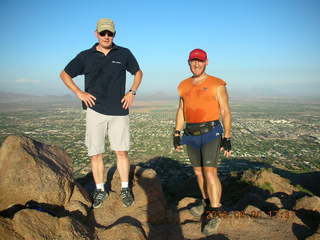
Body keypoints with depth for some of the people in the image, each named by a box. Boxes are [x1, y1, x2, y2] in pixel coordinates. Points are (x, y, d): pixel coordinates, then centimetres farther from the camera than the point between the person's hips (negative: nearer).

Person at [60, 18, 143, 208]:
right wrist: (79, 93, 1)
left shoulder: (124, 54, 4)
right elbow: (65, 74, 14)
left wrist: (132, 92, 4)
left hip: (119, 111, 0)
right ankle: (100, 190, 20)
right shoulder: (85, 56, 3)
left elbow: (138, 72, 18)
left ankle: (125, 189, 18)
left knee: (121, 151, 2)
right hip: (95, 110, 1)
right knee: (95, 153, 4)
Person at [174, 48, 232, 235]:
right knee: (199, 172, 13)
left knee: (210, 172, -12)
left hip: (211, 133, -5)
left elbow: (226, 111, -4)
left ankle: (215, 214, -2)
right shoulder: (184, 86, 10)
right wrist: (177, 134, 11)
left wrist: (227, 137, -9)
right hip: (191, 135, 5)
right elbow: (181, 110, 16)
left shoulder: (217, 85, -4)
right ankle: (207, 203, 31)